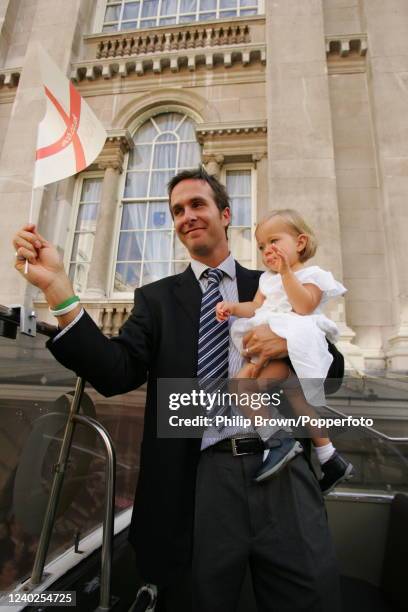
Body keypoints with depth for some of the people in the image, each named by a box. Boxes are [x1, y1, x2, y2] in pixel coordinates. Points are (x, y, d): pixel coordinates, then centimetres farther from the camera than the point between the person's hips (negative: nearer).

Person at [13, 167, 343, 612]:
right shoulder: (158, 298, 5)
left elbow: (333, 371, 9)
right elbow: (117, 374, -10)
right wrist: (57, 288, -18)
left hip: (282, 470, 2)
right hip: (201, 480, 0)